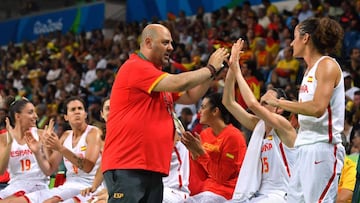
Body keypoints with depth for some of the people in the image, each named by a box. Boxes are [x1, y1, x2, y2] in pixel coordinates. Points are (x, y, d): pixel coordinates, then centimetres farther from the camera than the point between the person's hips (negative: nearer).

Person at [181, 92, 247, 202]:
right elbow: (203, 176, 10)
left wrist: (201, 151, -15)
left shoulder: (233, 136, -11)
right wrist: (193, 152, -5)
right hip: (208, 192, 7)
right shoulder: (204, 134, 7)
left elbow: (222, 177, -12)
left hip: (225, 194, -7)